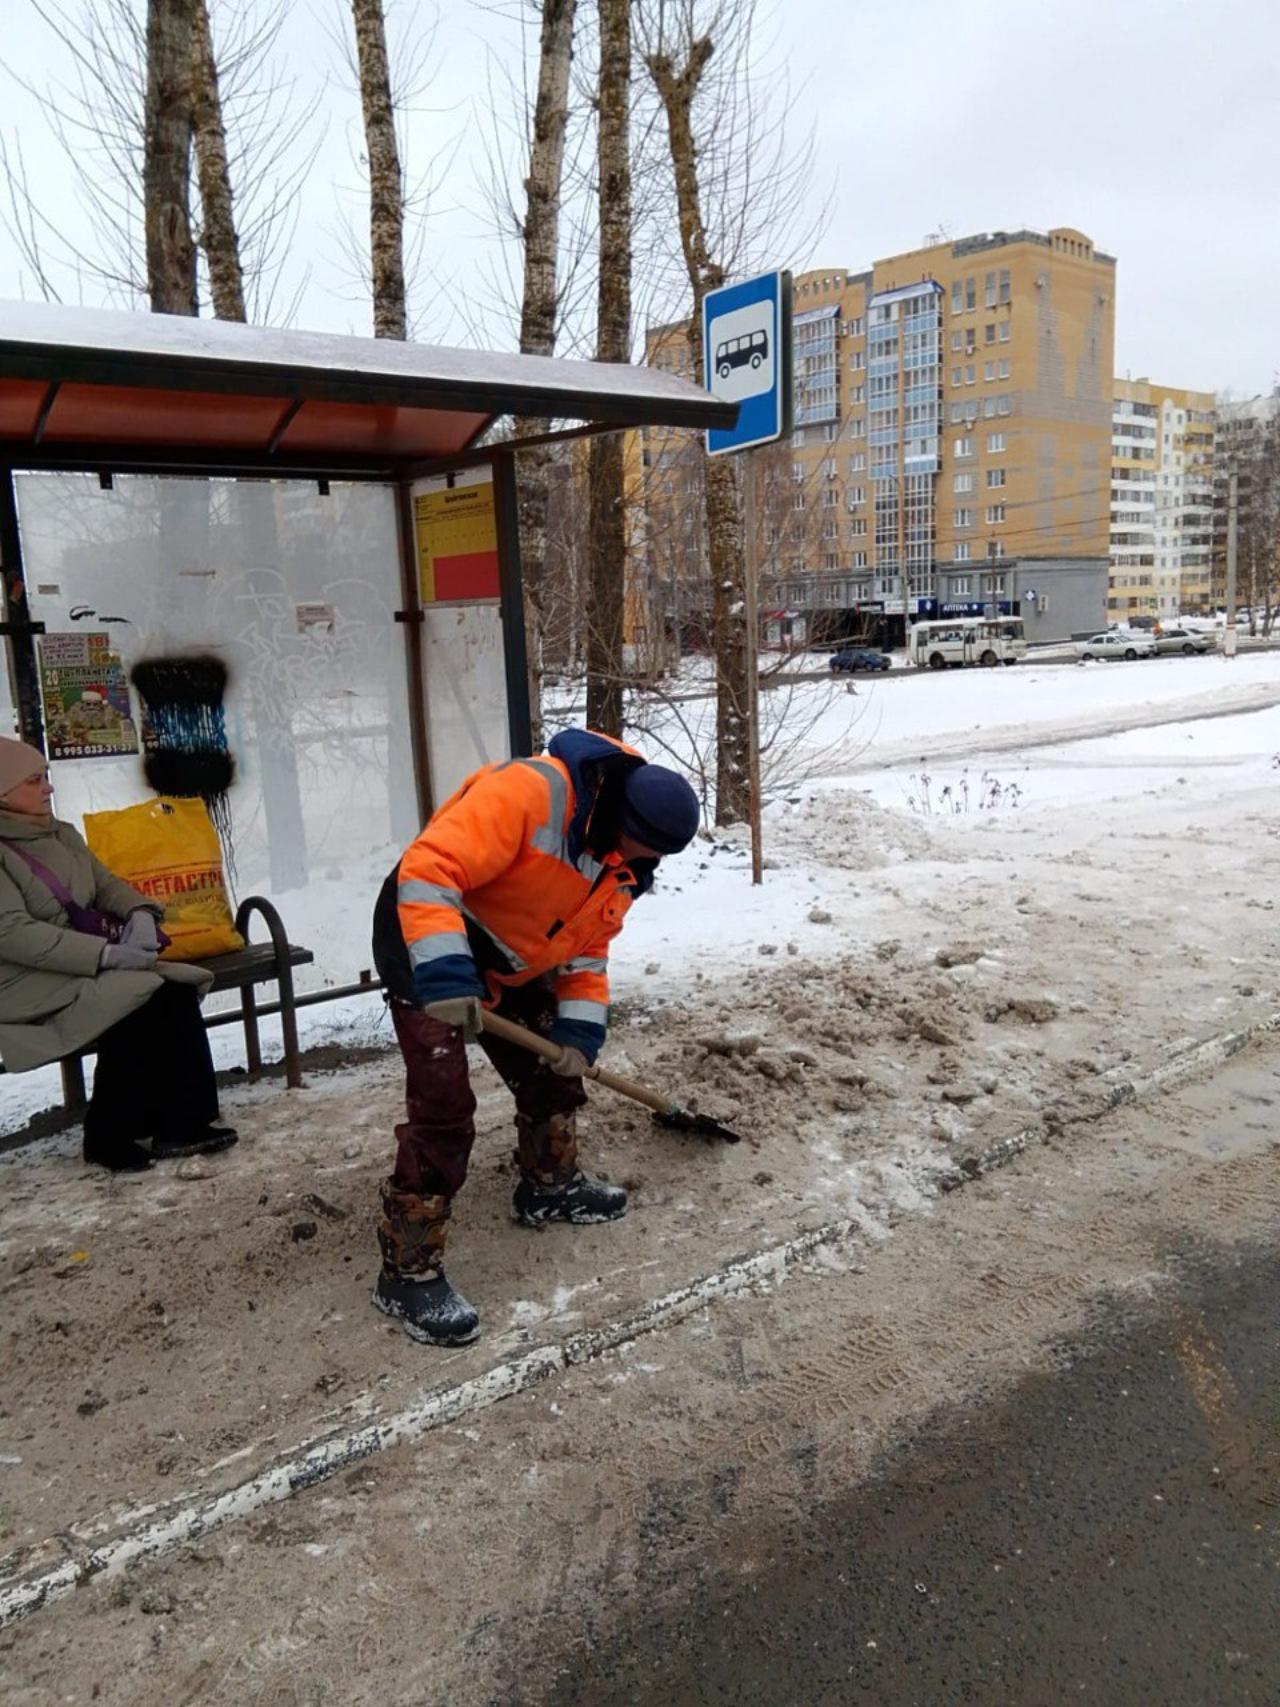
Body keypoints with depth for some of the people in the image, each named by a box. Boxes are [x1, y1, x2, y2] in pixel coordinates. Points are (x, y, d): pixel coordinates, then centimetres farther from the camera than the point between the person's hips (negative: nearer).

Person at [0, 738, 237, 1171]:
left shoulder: (61, 836, 14)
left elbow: (106, 885, 20)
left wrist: (140, 914, -5)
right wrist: (109, 953, -27)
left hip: (82, 967, 7)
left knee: (175, 988, -17)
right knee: (141, 998, -26)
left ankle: (179, 1123, -14)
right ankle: (112, 1136, -12)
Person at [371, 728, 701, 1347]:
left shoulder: (624, 863, -2)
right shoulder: (528, 792, -31)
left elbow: (587, 947, 8)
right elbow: (427, 870, -36)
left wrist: (579, 1032, -2)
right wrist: (445, 977, -41)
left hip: (511, 968, 9)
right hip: (430, 947, -8)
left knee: (551, 1072, 16)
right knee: (443, 1109, -12)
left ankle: (551, 1185, 41)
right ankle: (407, 1273, 0)